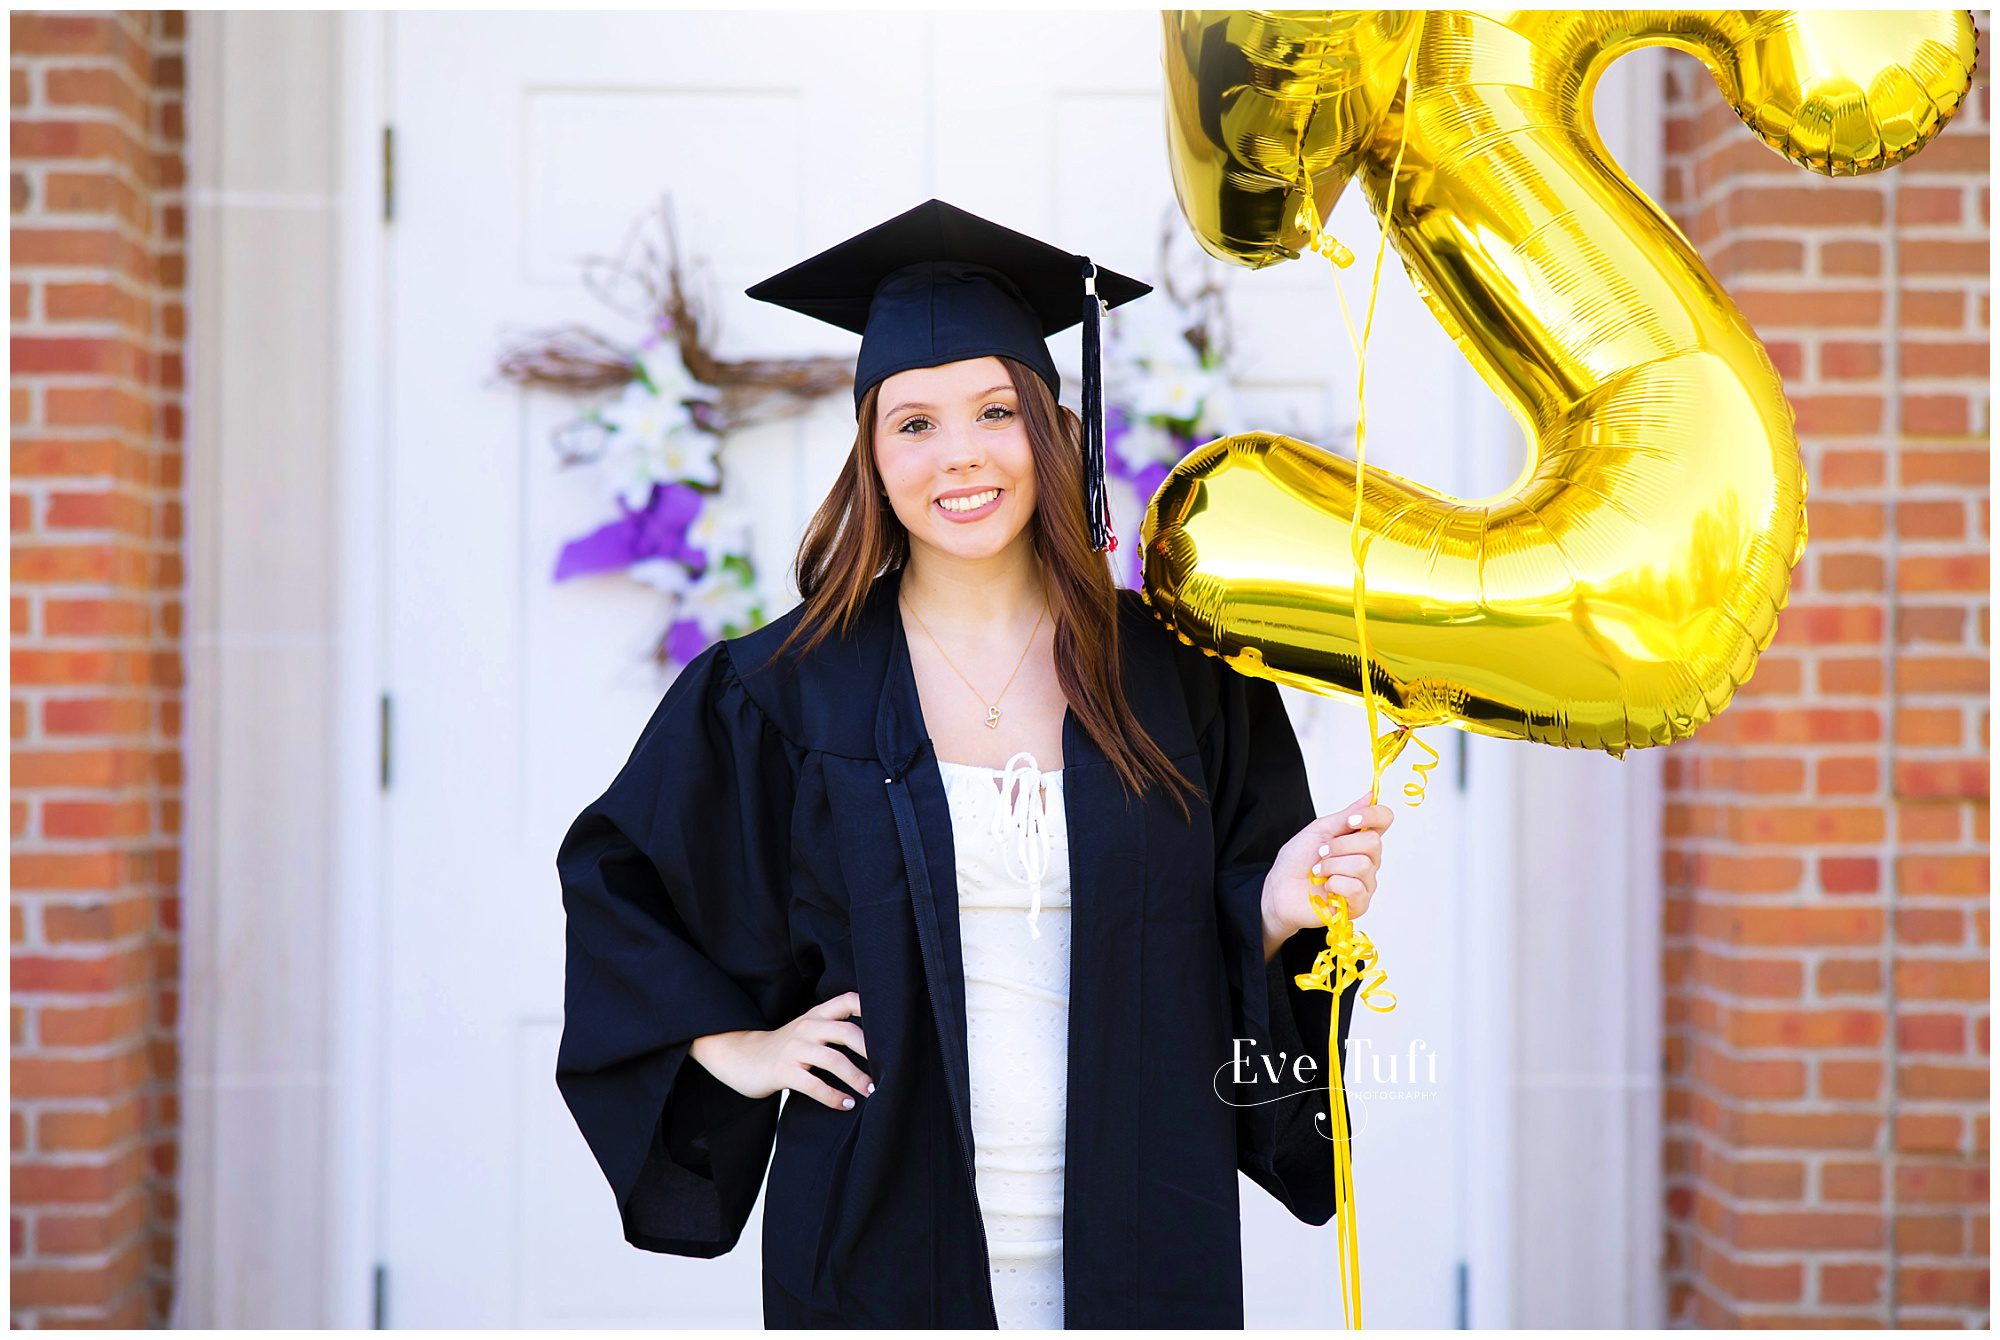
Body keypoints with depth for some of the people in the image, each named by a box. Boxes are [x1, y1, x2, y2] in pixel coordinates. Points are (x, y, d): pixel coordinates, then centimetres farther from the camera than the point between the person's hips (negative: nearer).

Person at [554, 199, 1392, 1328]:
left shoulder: (1177, 678, 1)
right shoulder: (788, 691, -2)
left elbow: (1230, 955, 6)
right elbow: (613, 875, 11)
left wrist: (1280, 911, -15)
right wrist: (733, 1045, 1)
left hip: (1136, 1244, 1)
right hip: (889, 1243, -1)